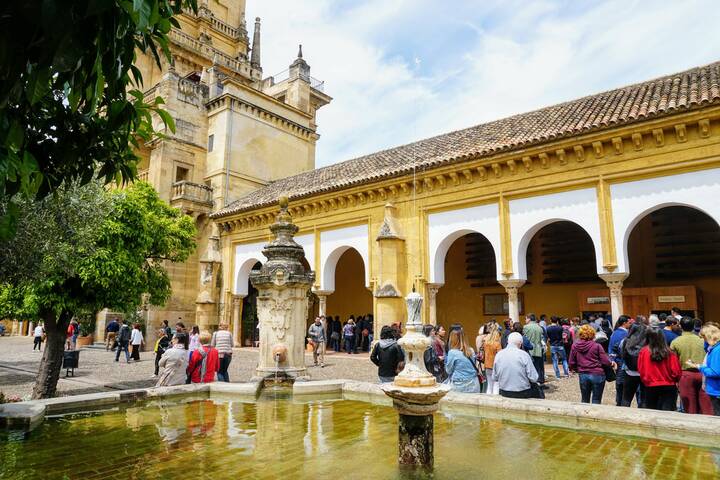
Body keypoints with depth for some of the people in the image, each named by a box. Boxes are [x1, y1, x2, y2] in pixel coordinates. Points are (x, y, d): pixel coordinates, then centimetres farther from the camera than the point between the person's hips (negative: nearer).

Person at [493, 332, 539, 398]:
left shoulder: (498, 355, -2)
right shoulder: (524, 355, -12)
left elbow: (494, 378, 3)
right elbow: (534, 378, -11)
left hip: (504, 393, 3)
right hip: (522, 394, -3)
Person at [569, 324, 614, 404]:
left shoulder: (575, 346, -3)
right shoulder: (597, 346, -11)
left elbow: (571, 363, 1)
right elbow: (605, 361, -8)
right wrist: (612, 364, 14)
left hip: (583, 376, 3)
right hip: (597, 375, -2)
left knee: (584, 400, 16)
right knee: (596, 401, 8)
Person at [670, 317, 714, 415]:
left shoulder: (675, 342, -3)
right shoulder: (701, 340, 0)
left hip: (686, 374, -1)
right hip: (702, 374, 2)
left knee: (690, 408, 7)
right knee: (706, 406, 10)